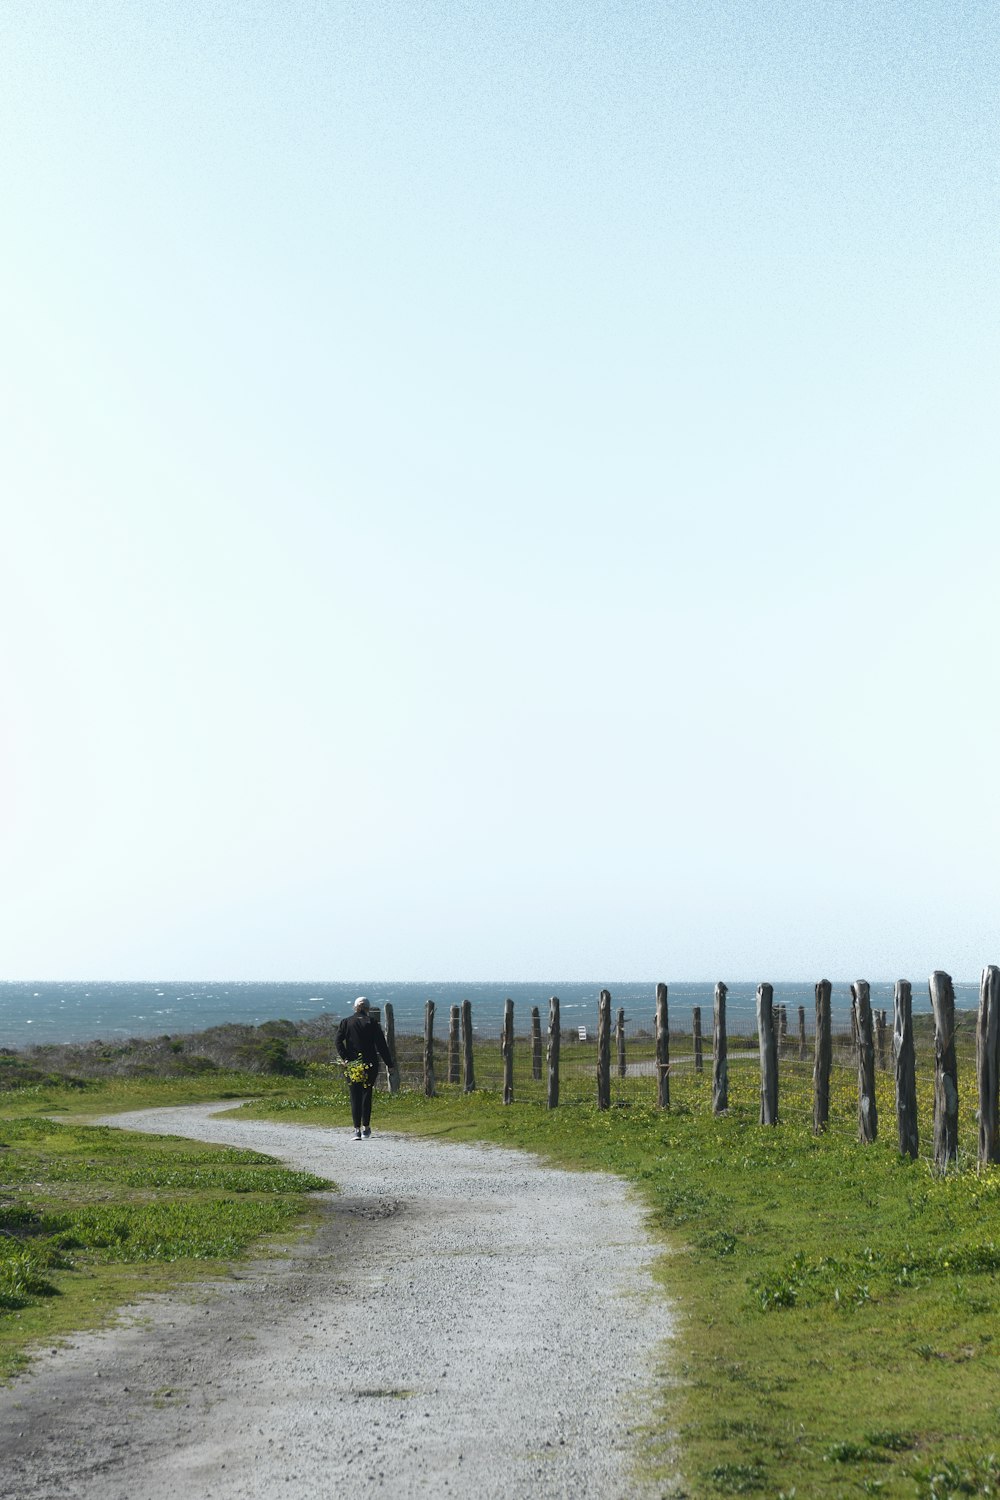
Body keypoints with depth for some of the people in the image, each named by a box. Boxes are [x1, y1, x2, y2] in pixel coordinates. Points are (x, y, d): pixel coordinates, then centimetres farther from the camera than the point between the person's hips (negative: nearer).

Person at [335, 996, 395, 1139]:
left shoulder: (346, 1022, 4)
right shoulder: (372, 1022, 0)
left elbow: (338, 1041, -8)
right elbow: (381, 1044, -3)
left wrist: (345, 1058, -12)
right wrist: (389, 1063, 0)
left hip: (351, 1064, 0)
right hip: (370, 1065, 0)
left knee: (355, 1097, 3)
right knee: (367, 1094, 14)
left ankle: (357, 1129, -6)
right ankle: (366, 1127, 15)